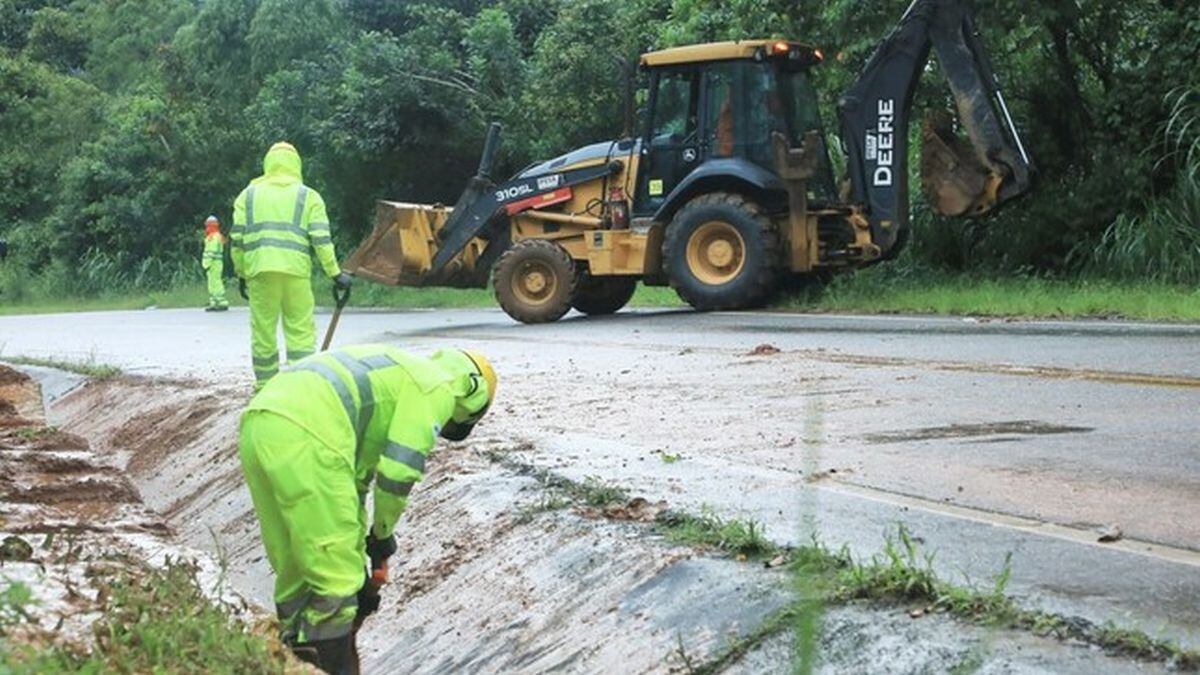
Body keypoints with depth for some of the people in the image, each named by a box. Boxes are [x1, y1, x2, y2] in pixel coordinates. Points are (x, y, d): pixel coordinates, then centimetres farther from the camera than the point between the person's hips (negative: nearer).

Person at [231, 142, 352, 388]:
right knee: (301, 331, 1)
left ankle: (265, 387, 11)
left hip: (259, 270, 1)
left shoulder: (249, 195, 15)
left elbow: (236, 239, 10)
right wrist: (335, 273, 4)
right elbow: (321, 239, 0)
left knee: (262, 331, 7)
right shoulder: (309, 197, 10)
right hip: (296, 271, -1)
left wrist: (240, 272, 18)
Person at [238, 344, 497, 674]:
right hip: (304, 439, -9)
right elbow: (399, 471, -2)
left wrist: (358, 556, 37)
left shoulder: (397, 373, 35)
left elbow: (356, 474, 37)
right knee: (335, 578, 1)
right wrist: (383, 533, 15)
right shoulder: (436, 388, 8)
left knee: (293, 570, 20)